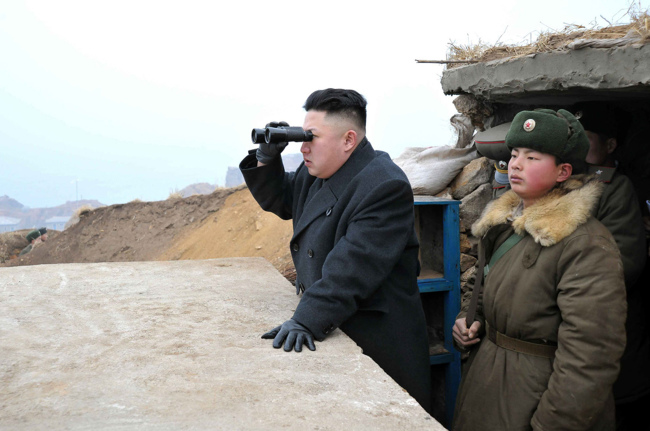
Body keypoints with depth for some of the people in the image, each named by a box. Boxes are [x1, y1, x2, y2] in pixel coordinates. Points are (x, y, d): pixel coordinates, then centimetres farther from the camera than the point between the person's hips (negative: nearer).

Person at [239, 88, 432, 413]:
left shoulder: (384, 186, -23)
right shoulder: (317, 174, 7)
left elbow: (352, 267, -31)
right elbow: (278, 200, 20)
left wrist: (307, 321, -35)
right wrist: (266, 159, 1)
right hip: (332, 333, 9)